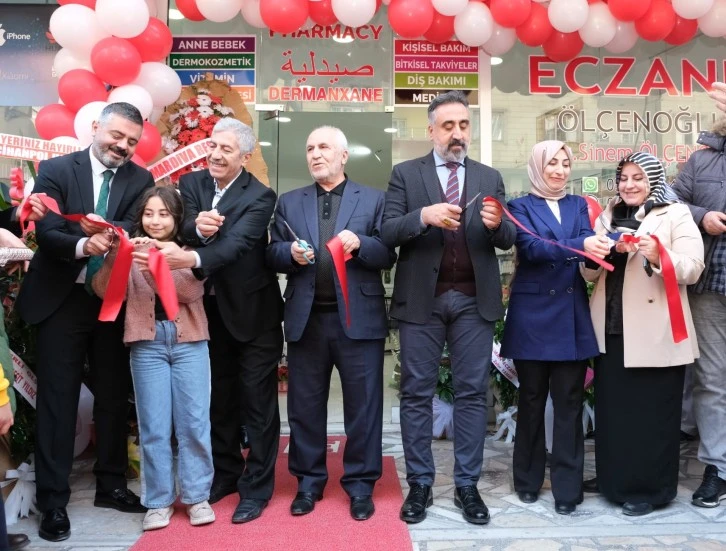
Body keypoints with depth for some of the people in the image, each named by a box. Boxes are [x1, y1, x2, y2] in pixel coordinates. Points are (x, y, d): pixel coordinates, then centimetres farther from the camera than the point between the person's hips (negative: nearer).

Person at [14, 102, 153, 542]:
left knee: (114, 395, 12)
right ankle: (53, 500, 14)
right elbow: (45, 231, -13)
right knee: (57, 399, 2)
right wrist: (82, 245, -33)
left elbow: (136, 227, -12)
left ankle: (111, 484, 28)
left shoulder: (140, 179, 3)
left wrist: (109, 232, -34)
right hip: (62, 301, -2)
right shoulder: (56, 170, -3)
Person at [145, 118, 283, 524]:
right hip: (209, 310, 5)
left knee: (258, 402, 4)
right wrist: (195, 227, -38)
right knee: (219, 398, 17)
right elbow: (176, 230, -15)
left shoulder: (260, 197, -17)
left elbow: (237, 243, -33)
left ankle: (257, 486, 18)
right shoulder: (190, 184, -1)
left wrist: (192, 258, -50)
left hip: (253, 311, -5)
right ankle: (225, 472, 35)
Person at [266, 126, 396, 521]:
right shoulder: (289, 202, 13)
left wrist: (360, 244, -18)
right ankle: (308, 482, 26)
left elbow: (388, 255, 0)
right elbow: (272, 254, 8)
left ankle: (360, 484, 20)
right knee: (305, 406, 10)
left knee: (362, 405, 5)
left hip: (358, 318, -2)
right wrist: (290, 252, -13)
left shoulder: (373, 199, 6)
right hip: (305, 318, 2)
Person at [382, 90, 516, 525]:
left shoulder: (490, 177, 10)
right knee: (417, 393, 5)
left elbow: (509, 240, 5)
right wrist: (423, 216, -22)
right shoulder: (406, 174, 4)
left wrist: (497, 223, -17)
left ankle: (468, 485, 18)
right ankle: (420, 484, 18)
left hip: (475, 300, 2)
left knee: (473, 393, 5)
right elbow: (387, 233, -5)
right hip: (421, 299, -1)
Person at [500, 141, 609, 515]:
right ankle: (528, 480, 23)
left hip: (572, 316, 2)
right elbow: (531, 248, -16)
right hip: (533, 316, -2)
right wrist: (580, 245, -31)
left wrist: (601, 246, -26)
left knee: (569, 404, 3)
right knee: (531, 400, 9)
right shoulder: (521, 206, 2)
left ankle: (567, 488, 12)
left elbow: (586, 247, -2)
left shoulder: (578, 205, 13)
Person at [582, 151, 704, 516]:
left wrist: (658, 257, -28)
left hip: (653, 334, -5)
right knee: (612, 408, 12)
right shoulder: (608, 217, 14)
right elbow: (589, 273, 11)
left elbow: (692, 269, -11)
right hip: (611, 330, 5)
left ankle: (649, 489, 16)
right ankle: (614, 478, 26)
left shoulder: (676, 215, 0)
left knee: (651, 412, 3)